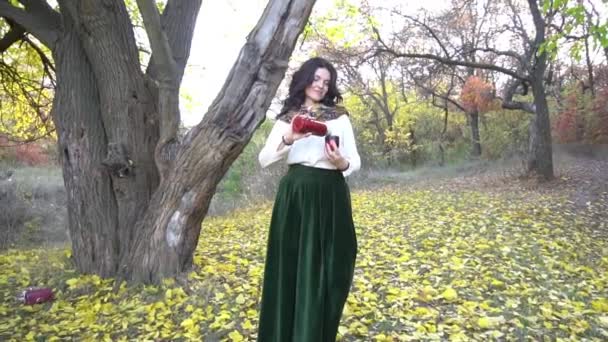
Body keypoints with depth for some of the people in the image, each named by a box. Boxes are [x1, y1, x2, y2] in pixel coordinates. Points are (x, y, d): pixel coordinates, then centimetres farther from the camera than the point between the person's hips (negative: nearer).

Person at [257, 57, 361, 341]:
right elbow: (263, 160, -1)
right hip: (294, 196, 1)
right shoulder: (286, 118, 9)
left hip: (329, 197, 0)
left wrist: (342, 163, -18)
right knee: (291, 268, 6)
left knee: (326, 270, 4)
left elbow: (356, 161, 4)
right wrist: (288, 139, -17)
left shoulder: (340, 116, 7)